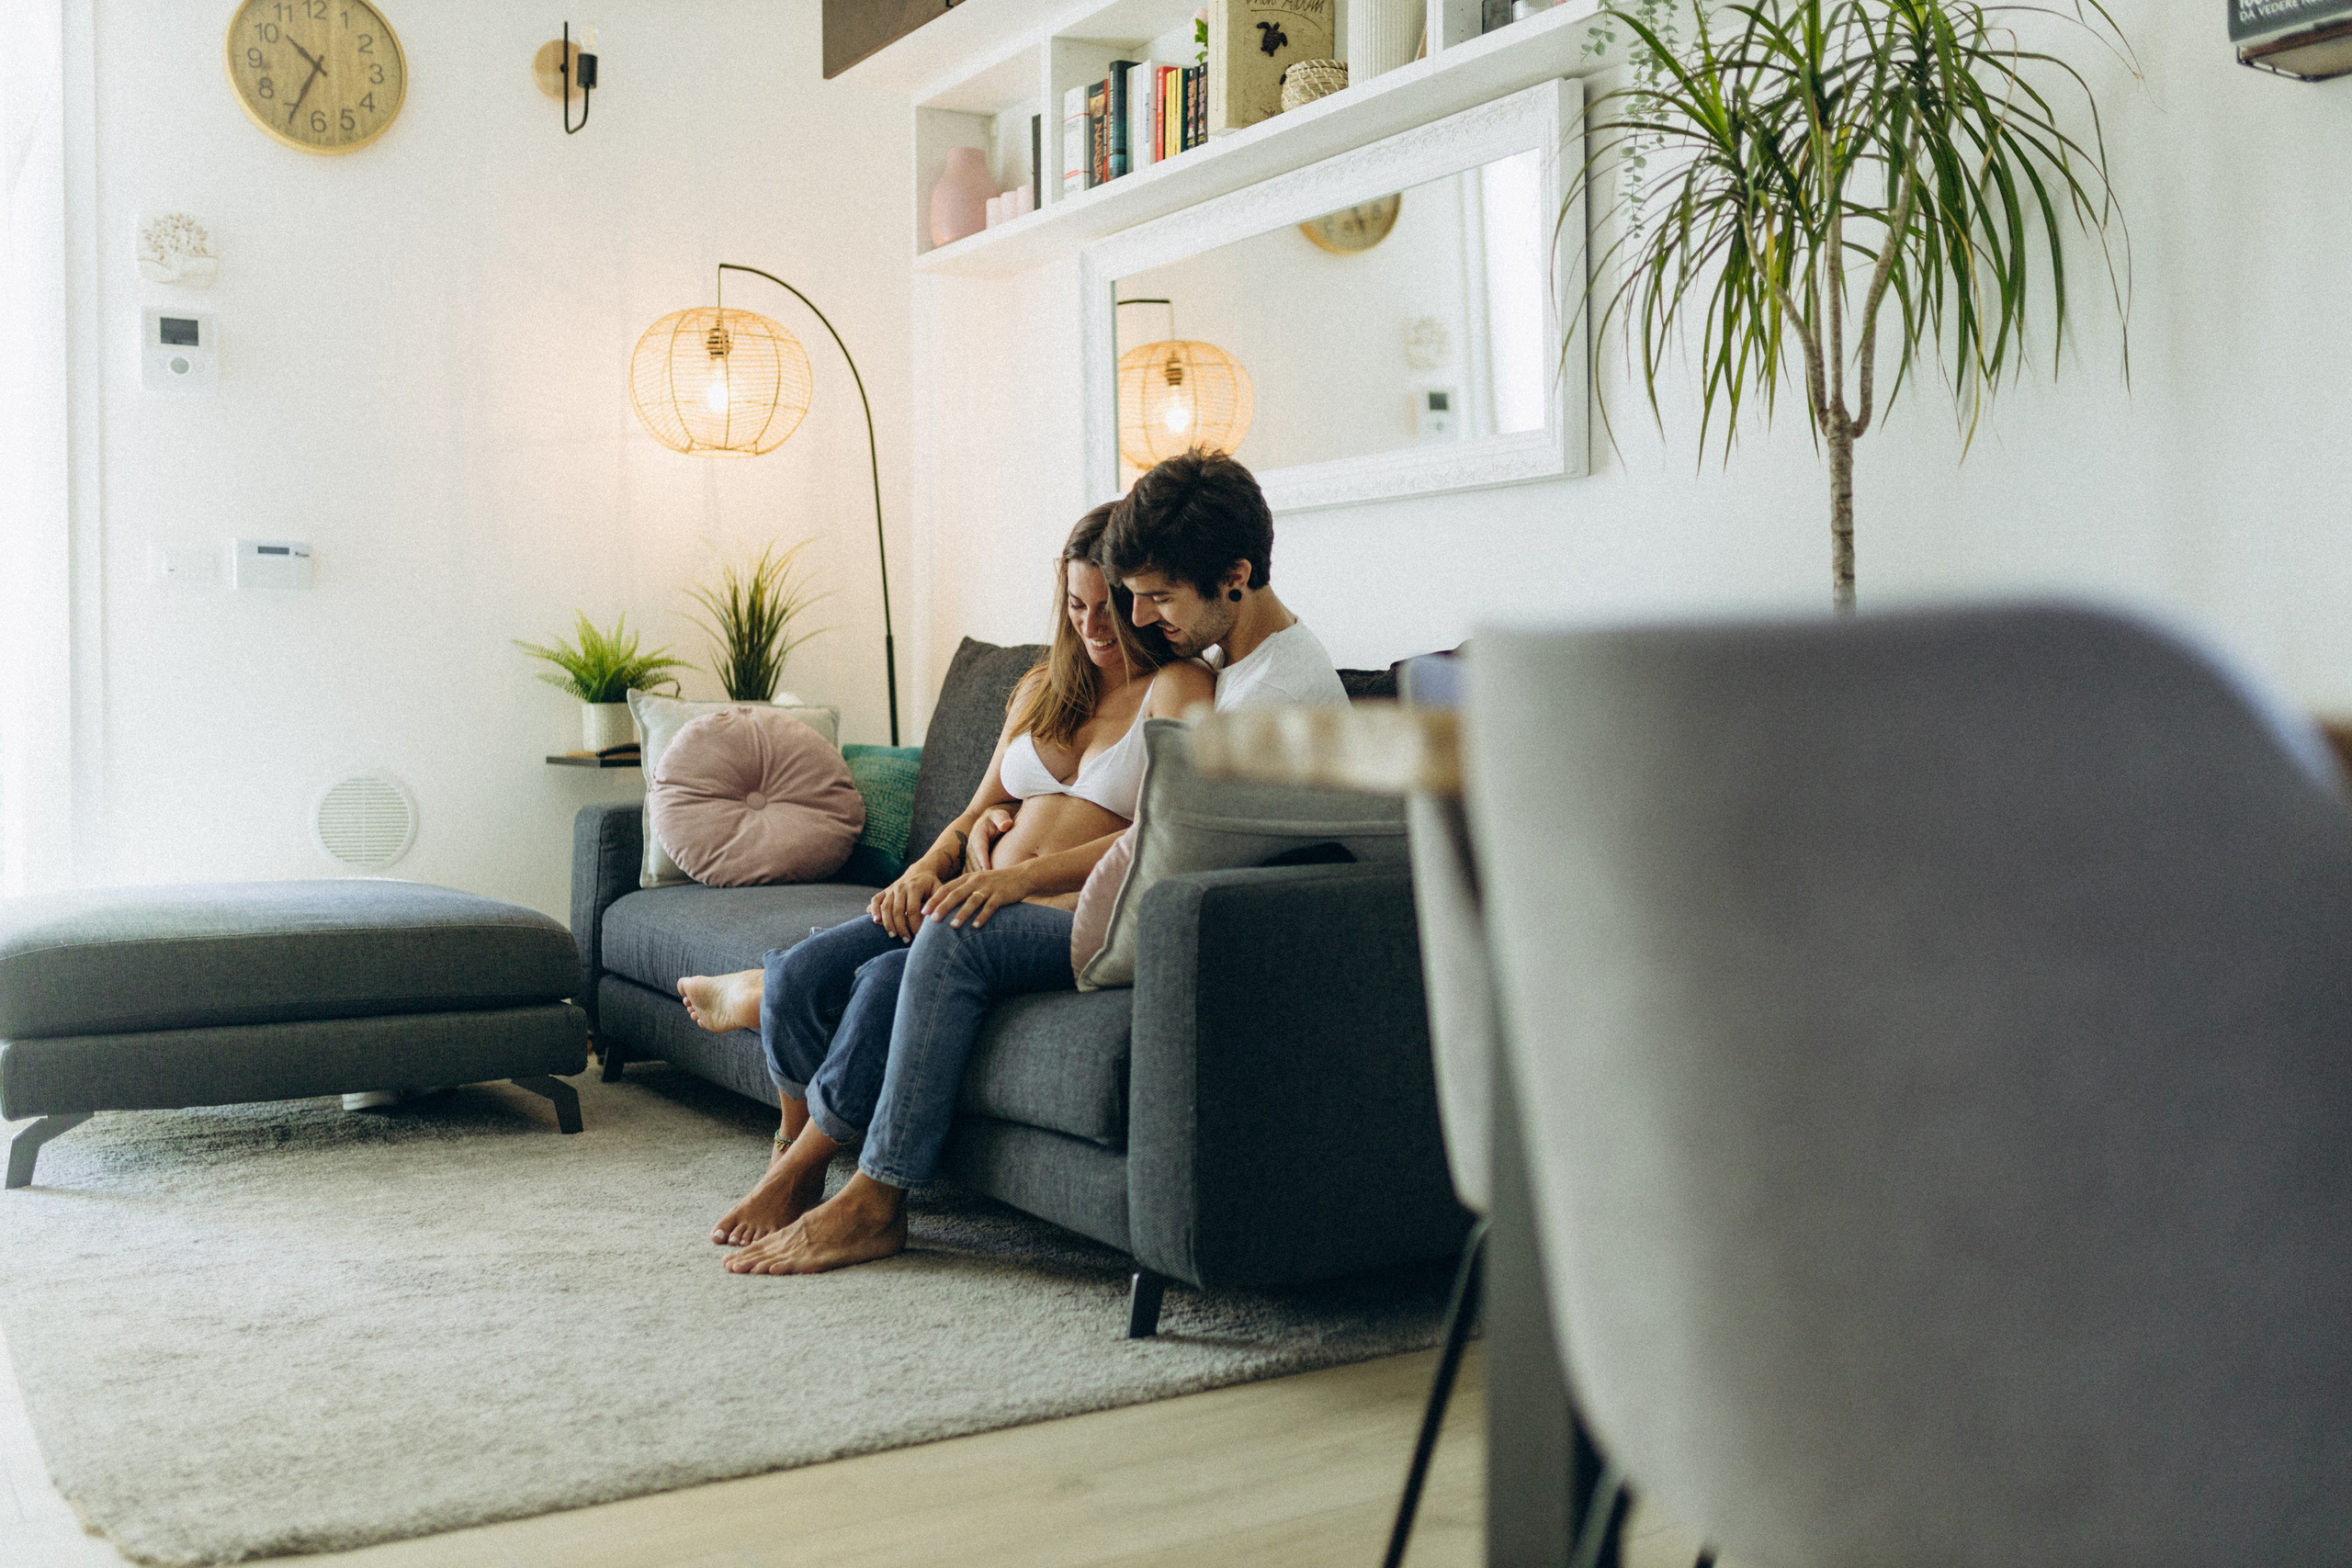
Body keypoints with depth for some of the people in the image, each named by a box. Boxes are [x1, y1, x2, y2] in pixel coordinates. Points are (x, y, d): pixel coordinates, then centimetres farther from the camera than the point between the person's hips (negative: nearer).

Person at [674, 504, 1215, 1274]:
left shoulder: (1179, 687, 1)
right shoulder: (1044, 687, 23)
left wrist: (1021, 875, -23)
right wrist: (929, 866, -1)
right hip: (987, 903, 7)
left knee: (953, 940, -37)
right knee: (803, 971, -19)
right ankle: (795, 1166, 1)